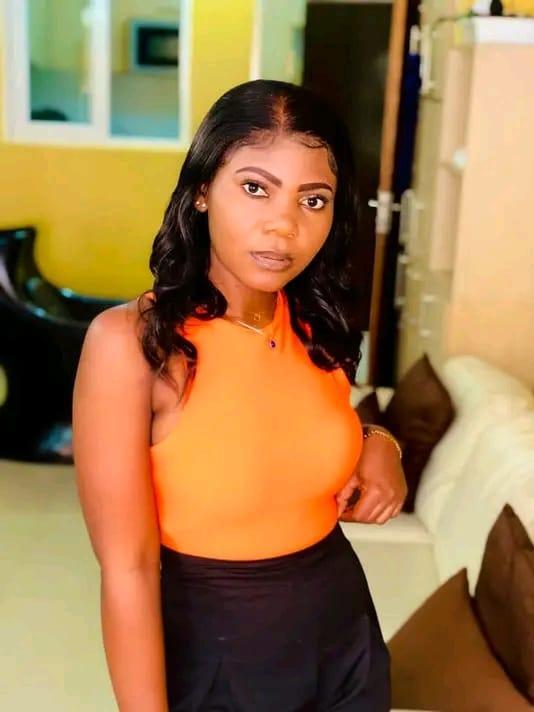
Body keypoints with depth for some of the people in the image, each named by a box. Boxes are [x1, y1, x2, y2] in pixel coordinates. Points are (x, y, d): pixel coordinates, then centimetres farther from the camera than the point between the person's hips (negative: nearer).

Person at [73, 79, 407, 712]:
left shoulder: (319, 324, -5)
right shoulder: (129, 341, -22)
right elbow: (128, 568, -21)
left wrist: (379, 446, -9)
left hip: (346, 634, 5)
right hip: (211, 653, -5)